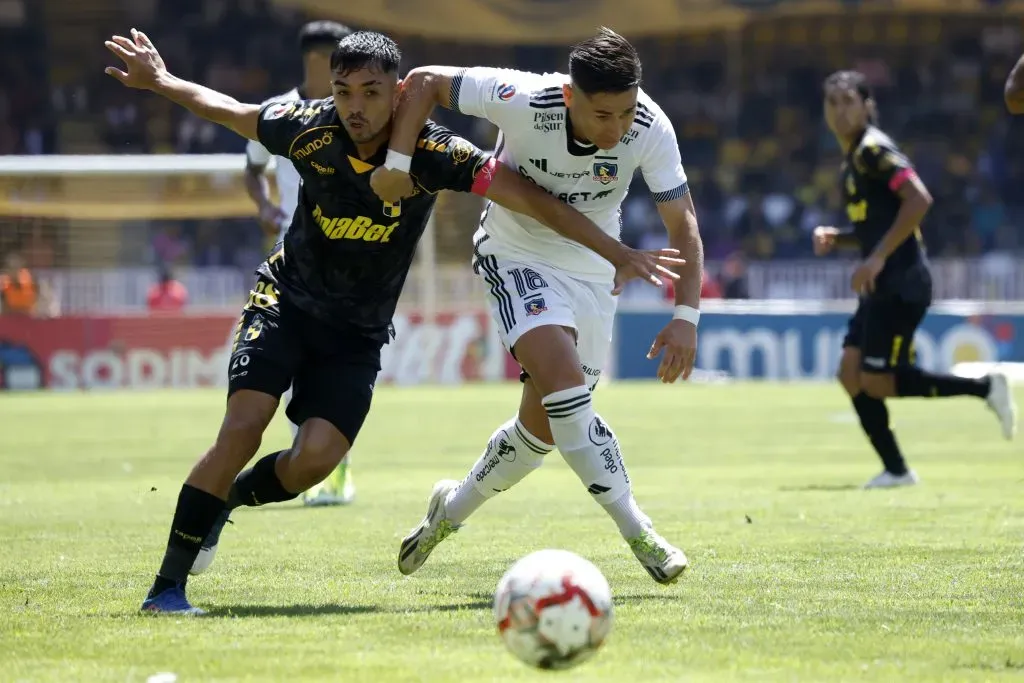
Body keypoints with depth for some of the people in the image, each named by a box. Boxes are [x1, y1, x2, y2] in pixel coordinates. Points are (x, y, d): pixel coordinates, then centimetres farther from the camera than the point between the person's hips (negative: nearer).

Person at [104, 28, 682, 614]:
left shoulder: (433, 152, -19)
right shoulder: (309, 128, -14)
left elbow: (531, 197, -18)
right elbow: (234, 113, 7)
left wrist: (619, 254, -20)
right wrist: (161, 81, 13)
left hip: (357, 334, 0)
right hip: (286, 301, 0)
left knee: (317, 457, -20)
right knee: (243, 429, -20)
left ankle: (228, 500, 13)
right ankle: (168, 585, -12)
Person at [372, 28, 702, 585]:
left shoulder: (650, 130, -23)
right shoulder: (524, 101, -30)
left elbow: (682, 223, -14)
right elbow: (425, 81, -18)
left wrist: (686, 316, -25)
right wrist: (397, 163, -26)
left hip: (591, 268, 4)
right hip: (516, 255, -4)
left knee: (545, 422, 7)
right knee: (561, 376, -28)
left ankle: (451, 509, 33)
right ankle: (637, 533, -24)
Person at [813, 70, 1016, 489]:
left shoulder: (873, 150, -10)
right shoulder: (854, 159, 20)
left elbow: (919, 200, -22)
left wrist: (878, 257, -23)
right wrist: (836, 238, 10)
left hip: (900, 285, -9)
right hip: (882, 286, 9)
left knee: (876, 382, -11)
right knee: (851, 373, 1)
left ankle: (984, 388, -2)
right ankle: (896, 470, 2)